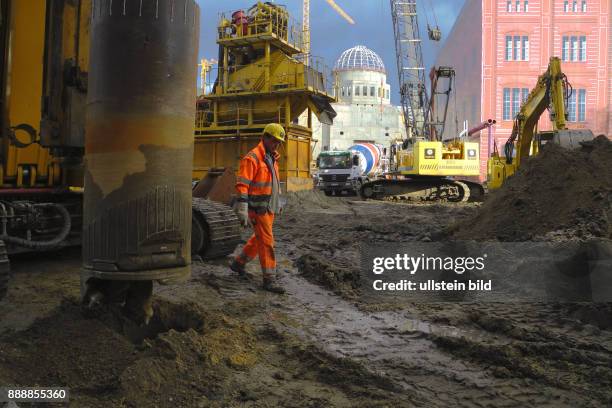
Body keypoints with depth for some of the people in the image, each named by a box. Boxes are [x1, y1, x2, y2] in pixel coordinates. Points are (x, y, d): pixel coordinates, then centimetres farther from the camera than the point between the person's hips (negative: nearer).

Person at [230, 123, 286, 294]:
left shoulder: (271, 158, 13)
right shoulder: (252, 158, -15)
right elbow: (242, 186, -20)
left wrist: (278, 203, 26)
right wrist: (242, 211, -25)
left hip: (270, 208, 9)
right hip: (258, 209, -9)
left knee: (258, 239, 18)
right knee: (267, 242, -6)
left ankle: (238, 263, 35)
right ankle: (269, 279, 1)